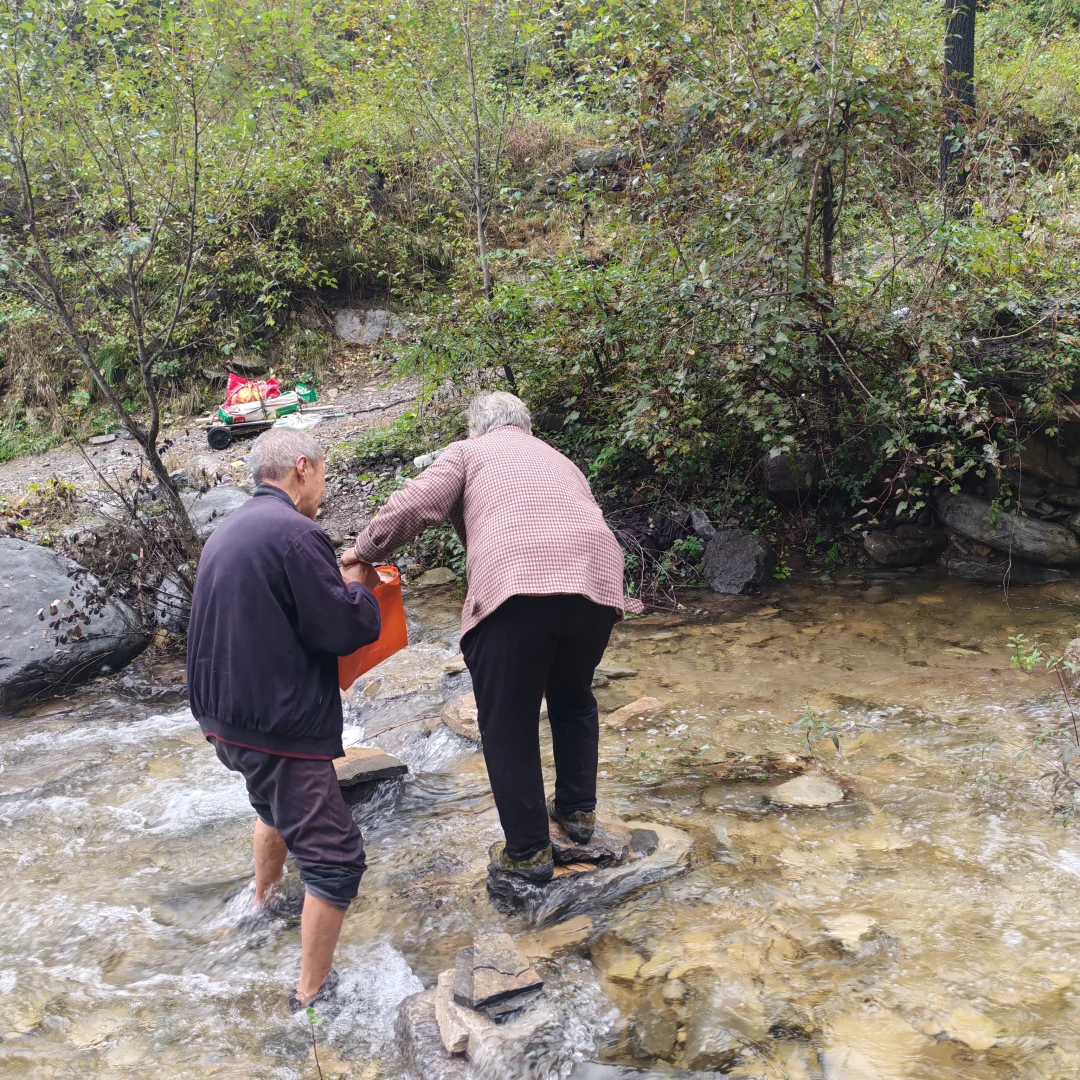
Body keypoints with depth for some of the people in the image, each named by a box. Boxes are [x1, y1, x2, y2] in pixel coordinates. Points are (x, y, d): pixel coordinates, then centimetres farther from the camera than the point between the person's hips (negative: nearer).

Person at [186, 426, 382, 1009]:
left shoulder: (229, 531, 11)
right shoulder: (295, 533, -18)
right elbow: (342, 629, -17)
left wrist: (337, 581, 15)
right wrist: (360, 587, 3)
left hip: (225, 714, 10)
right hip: (277, 723, -10)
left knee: (276, 804, 36)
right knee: (334, 856, -1)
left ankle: (262, 906, 53)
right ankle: (312, 995, 5)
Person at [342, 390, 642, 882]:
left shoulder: (468, 453, 18)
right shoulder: (560, 460, 34)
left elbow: (415, 505, 3)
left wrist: (365, 551, 17)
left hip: (516, 585, -5)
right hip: (597, 583, 5)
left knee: (508, 723, 9)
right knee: (573, 698, 29)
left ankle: (528, 850, 15)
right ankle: (578, 809, 38)